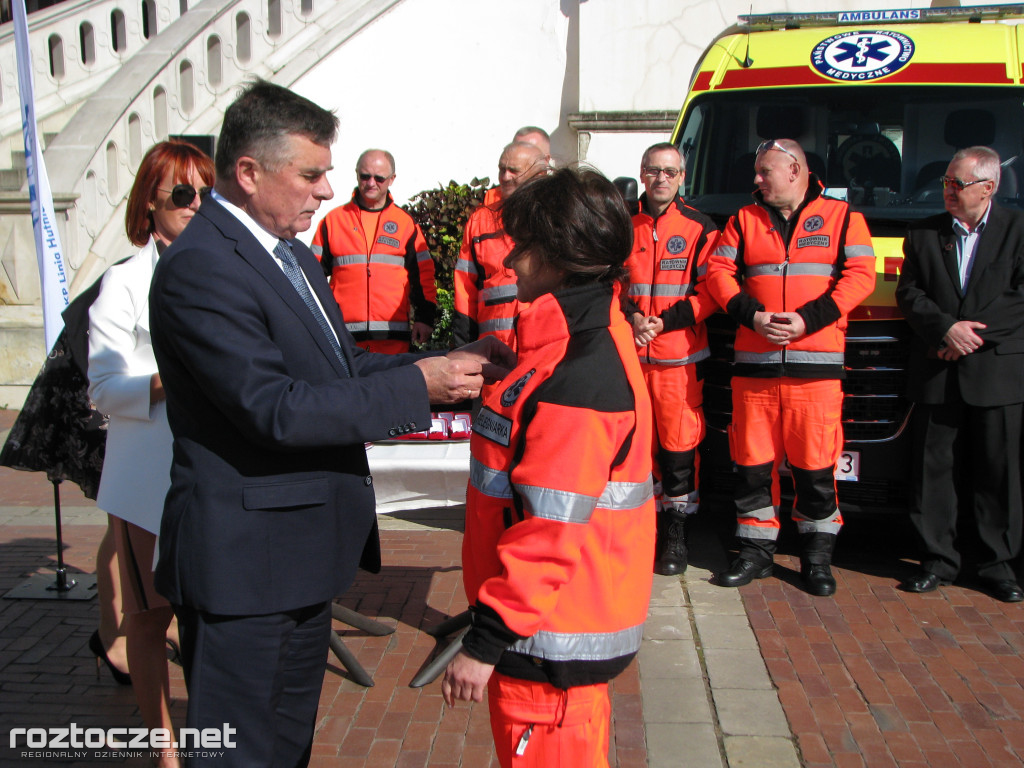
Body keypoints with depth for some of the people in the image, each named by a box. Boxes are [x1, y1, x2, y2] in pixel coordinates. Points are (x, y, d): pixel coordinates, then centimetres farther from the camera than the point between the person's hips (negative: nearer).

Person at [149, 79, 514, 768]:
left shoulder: (294, 255, 12)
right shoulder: (199, 269, -21)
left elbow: (345, 366, 12)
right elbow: (278, 409, -27)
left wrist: (453, 363, -2)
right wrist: (420, 385, -23)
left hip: (302, 552, 10)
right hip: (244, 561, -9)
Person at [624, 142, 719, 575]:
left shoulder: (700, 227, 4)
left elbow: (710, 291, 0)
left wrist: (665, 321, -11)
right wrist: (630, 316, -7)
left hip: (679, 354, -2)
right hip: (627, 353, 2)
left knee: (679, 442, 0)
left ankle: (676, 532, 11)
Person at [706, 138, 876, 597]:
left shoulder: (842, 218, 8)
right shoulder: (744, 220, 15)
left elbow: (860, 276, -1)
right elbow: (718, 272, 8)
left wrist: (808, 319, -13)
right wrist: (751, 315, -8)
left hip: (816, 363, -2)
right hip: (753, 362, 2)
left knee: (815, 462, 0)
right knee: (752, 460, 4)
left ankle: (817, 556, 15)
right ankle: (756, 551, 17)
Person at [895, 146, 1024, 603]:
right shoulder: (923, 234, 11)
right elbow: (908, 293, 3)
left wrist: (974, 334, -12)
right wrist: (947, 329, -13)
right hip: (937, 376, 2)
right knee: (934, 469, 4)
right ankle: (938, 559, 14)